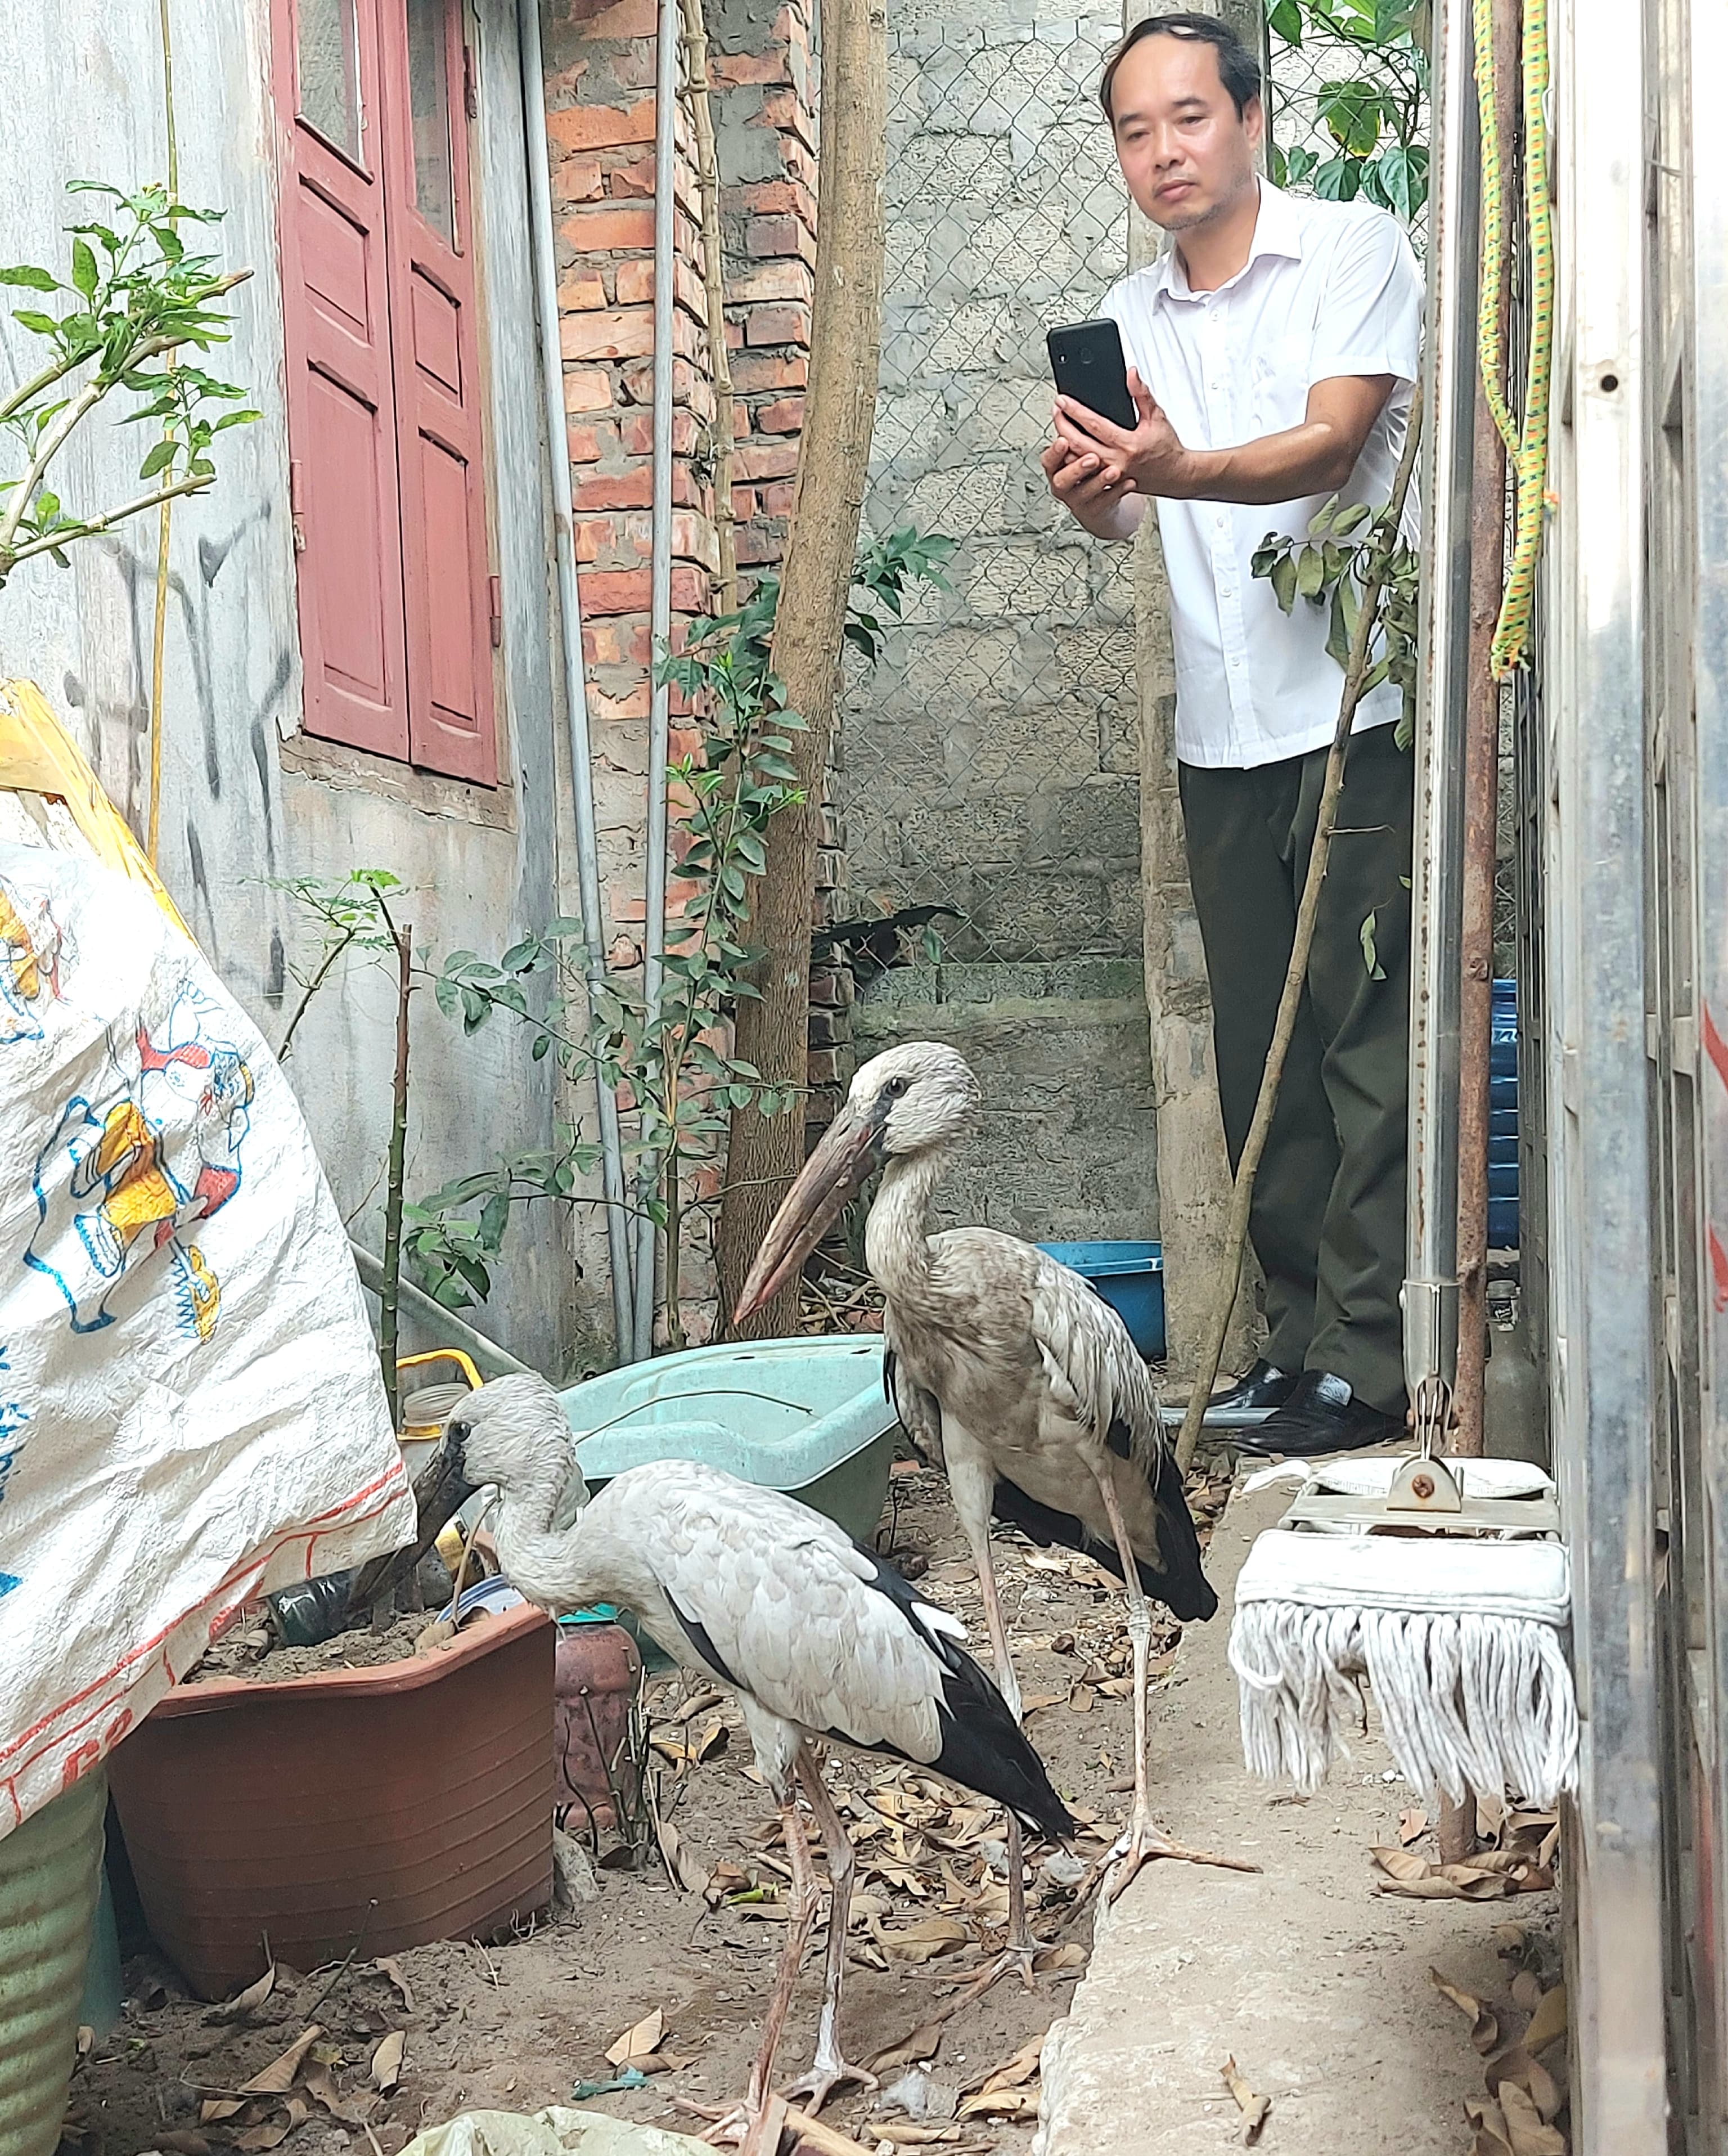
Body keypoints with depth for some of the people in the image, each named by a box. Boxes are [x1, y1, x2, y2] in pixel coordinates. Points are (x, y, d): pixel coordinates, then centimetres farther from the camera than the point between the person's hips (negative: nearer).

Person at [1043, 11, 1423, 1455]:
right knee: (1258, 1057, 7)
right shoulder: (1131, 319, 17)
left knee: (1370, 1046, -7)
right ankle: (1303, 1336, 16)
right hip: (1223, 735, 6)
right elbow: (1129, 513, 13)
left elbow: (1334, 441, -14)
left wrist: (1181, 468, -32)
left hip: (1358, 708, -6)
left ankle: (1370, 1363, -2)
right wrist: (1090, 489, -10)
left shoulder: (1355, 251, 0)